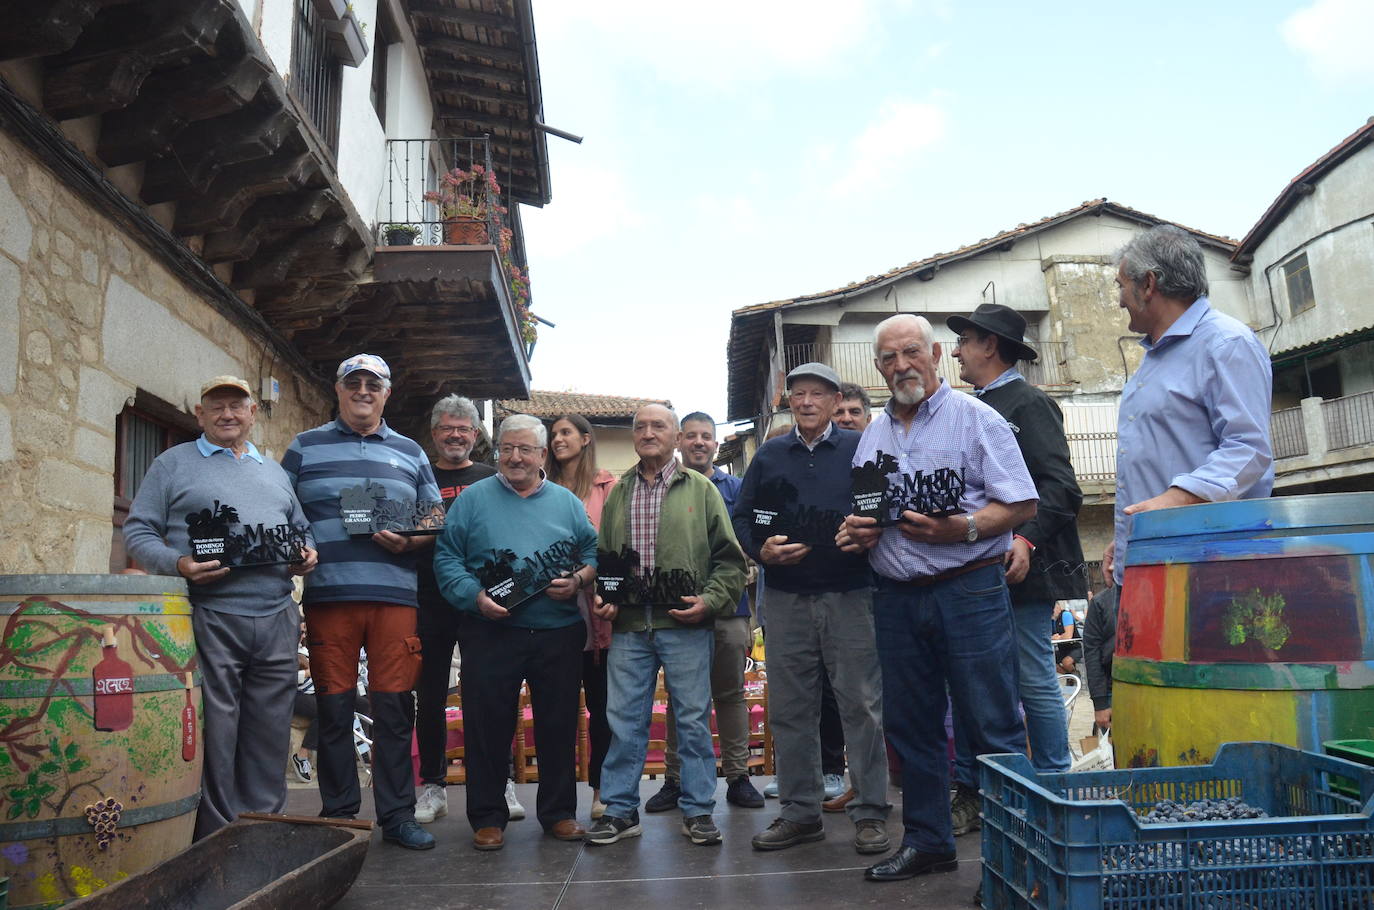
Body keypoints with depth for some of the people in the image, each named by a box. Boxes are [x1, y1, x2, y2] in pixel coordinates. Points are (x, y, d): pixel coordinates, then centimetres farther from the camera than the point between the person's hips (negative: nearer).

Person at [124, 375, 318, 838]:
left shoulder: (274, 471, 21)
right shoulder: (174, 463, 9)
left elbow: (301, 528, 26)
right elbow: (138, 531, 3)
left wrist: (308, 554, 3)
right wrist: (179, 565, -15)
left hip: (276, 619, 4)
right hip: (208, 620, -4)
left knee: (270, 732, 8)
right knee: (213, 733, -2)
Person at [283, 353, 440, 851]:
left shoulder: (410, 453, 17)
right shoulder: (304, 448, 13)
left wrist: (408, 541, -6)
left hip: (395, 598, 1)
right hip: (327, 598, -1)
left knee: (395, 708, 2)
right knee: (333, 709, 4)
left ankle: (397, 816, 12)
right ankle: (338, 816, 17)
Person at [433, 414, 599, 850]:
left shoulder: (566, 503, 11)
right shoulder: (474, 499, 5)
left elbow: (594, 552, 10)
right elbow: (447, 558, 0)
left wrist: (578, 579, -11)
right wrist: (476, 597, -14)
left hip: (559, 634, 2)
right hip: (490, 634, -1)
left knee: (559, 725, 9)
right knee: (488, 727, 4)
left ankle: (559, 812, 24)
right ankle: (488, 817, 20)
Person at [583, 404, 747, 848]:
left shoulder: (700, 489, 5)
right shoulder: (618, 493, 14)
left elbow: (729, 558, 2)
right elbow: (602, 556, 17)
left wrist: (709, 600, -11)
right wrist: (601, 596, 0)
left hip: (685, 627, -2)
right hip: (628, 627, 3)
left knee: (693, 719, 4)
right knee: (624, 720, 7)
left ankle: (698, 810, 17)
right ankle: (620, 810, 19)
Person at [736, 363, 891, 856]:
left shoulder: (860, 449, 5)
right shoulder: (769, 455, 13)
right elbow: (742, 517, 13)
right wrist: (761, 550, -6)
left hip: (850, 596, -3)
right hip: (786, 598, 3)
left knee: (861, 704, 0)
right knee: (789, 708, 8)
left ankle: (870, 812, 12)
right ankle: (800, 811, 20)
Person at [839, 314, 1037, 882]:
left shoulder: (975, 418, -2)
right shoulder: (873, 434, 15)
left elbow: (1022, 504, -8)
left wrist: (961, 529, -22)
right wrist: (857, 532, 0)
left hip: (967, 590, -6)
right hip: (896, 597, 6)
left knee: (992, 728, -2)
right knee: (910, 726, 13)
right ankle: (926, 842, 26)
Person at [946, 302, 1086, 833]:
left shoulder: (1028, 404, -6)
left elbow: (1060, 485, -15)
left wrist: (1027, 539, -28)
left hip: (1016, 568, -8)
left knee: (1034, 682, 1)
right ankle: (970, 794, 20)